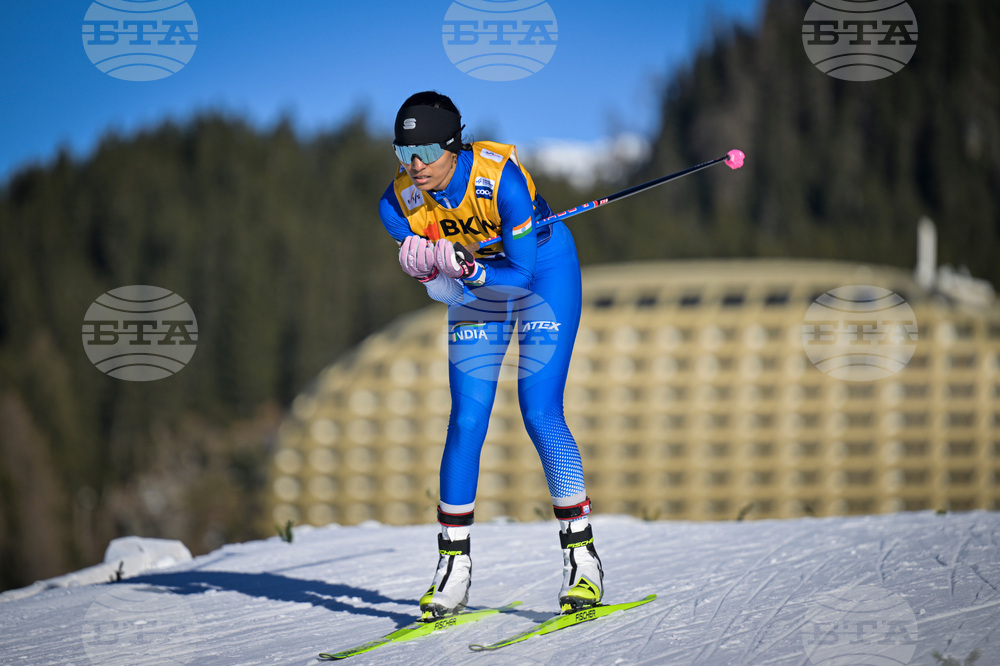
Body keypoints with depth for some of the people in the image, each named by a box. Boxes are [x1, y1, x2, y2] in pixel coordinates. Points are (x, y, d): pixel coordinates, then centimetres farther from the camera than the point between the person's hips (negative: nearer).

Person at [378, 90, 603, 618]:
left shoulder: (501, 175, -34)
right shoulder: (399, 203, -21)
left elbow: (521, 273, -29)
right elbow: (443, 289, -12)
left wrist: (459, 263, -42)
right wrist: (427, 266, -33)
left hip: (543, 273, -4)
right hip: (477, 292, 4)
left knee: (541, 415, -13)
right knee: (467, 421, -5)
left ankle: (581, 556, -3)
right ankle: (453, 564, 4)